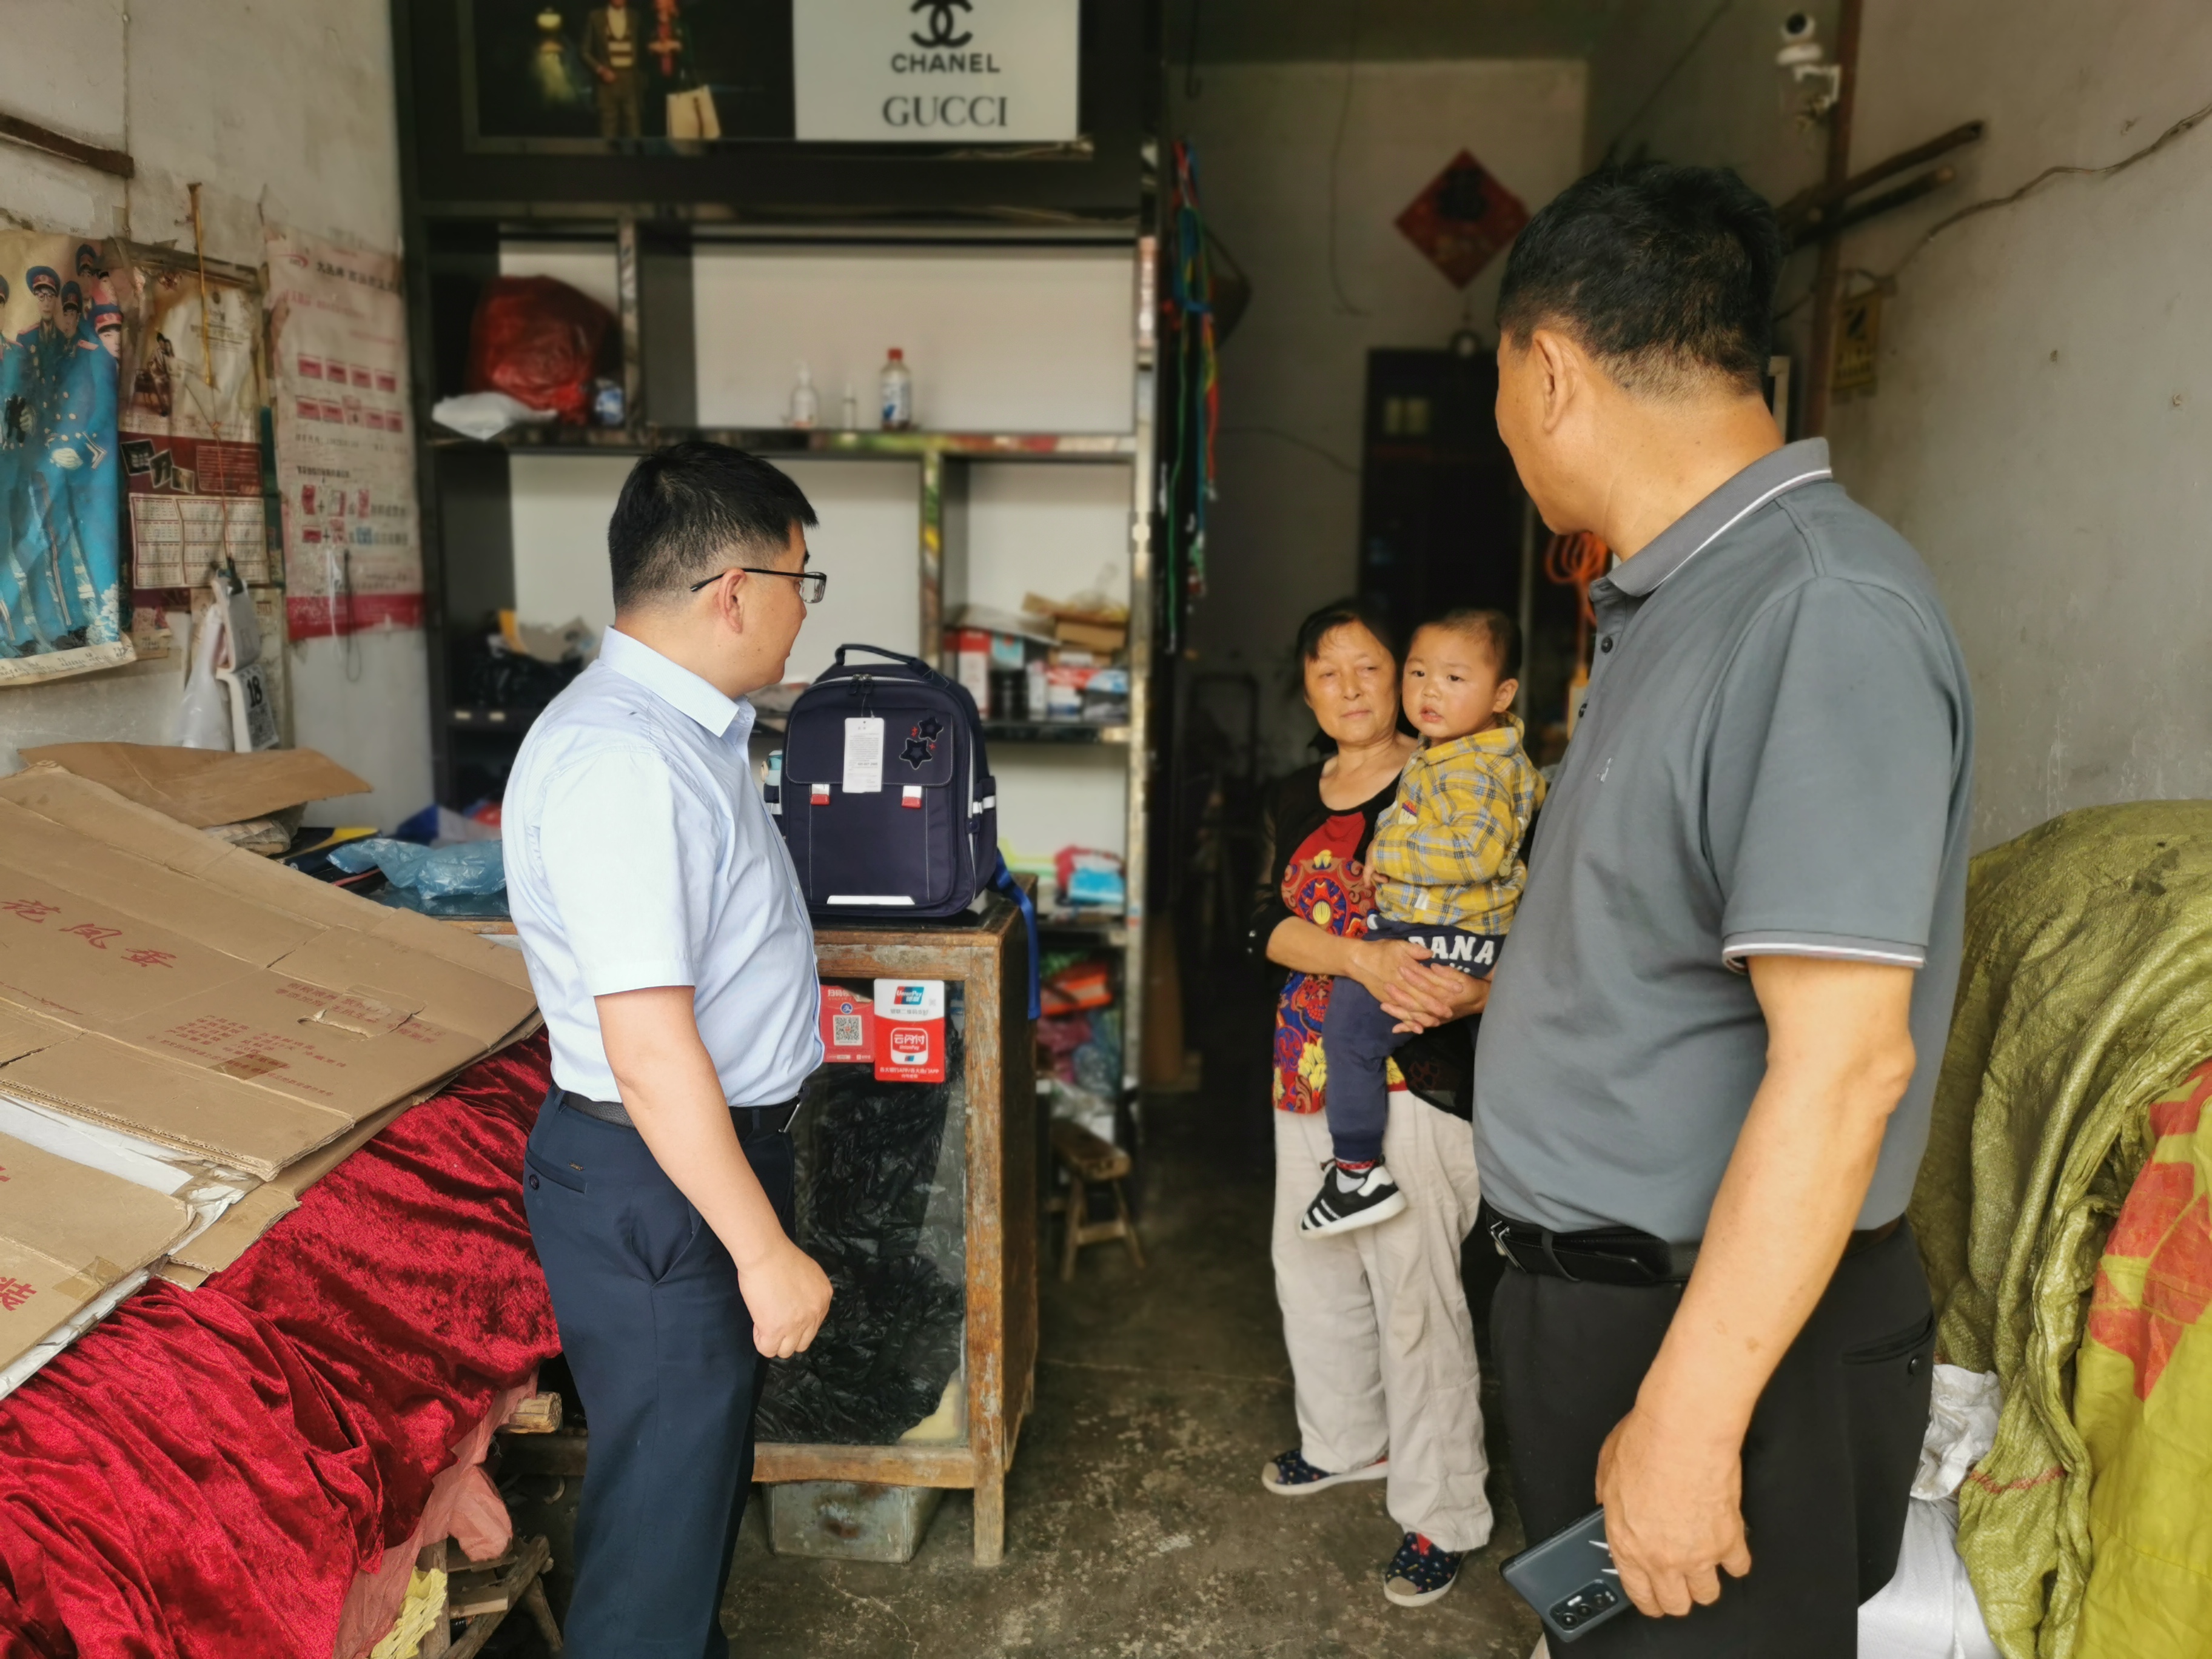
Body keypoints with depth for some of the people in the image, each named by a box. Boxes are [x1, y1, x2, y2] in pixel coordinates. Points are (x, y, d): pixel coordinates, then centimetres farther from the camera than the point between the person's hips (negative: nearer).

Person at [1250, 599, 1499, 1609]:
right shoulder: (1293, 802, 9)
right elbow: (1267, 923, -4)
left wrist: (1477, 991, -32)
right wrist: (1362, 960, -22)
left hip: (1414, 1072, -7)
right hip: (1311, 1067, 7)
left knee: (1415, 1296, -3)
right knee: (1310, 1267, 19)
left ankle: (1444, 1516, 14)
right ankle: (1347, 1441, 42)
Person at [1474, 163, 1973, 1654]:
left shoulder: (1826, 612, -23)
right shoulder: (1673, 601, 8)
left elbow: (1842, 1060, -27)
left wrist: (1690, 1418, -24)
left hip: (1727, 1328, -9)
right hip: (1588, 1292, 9)